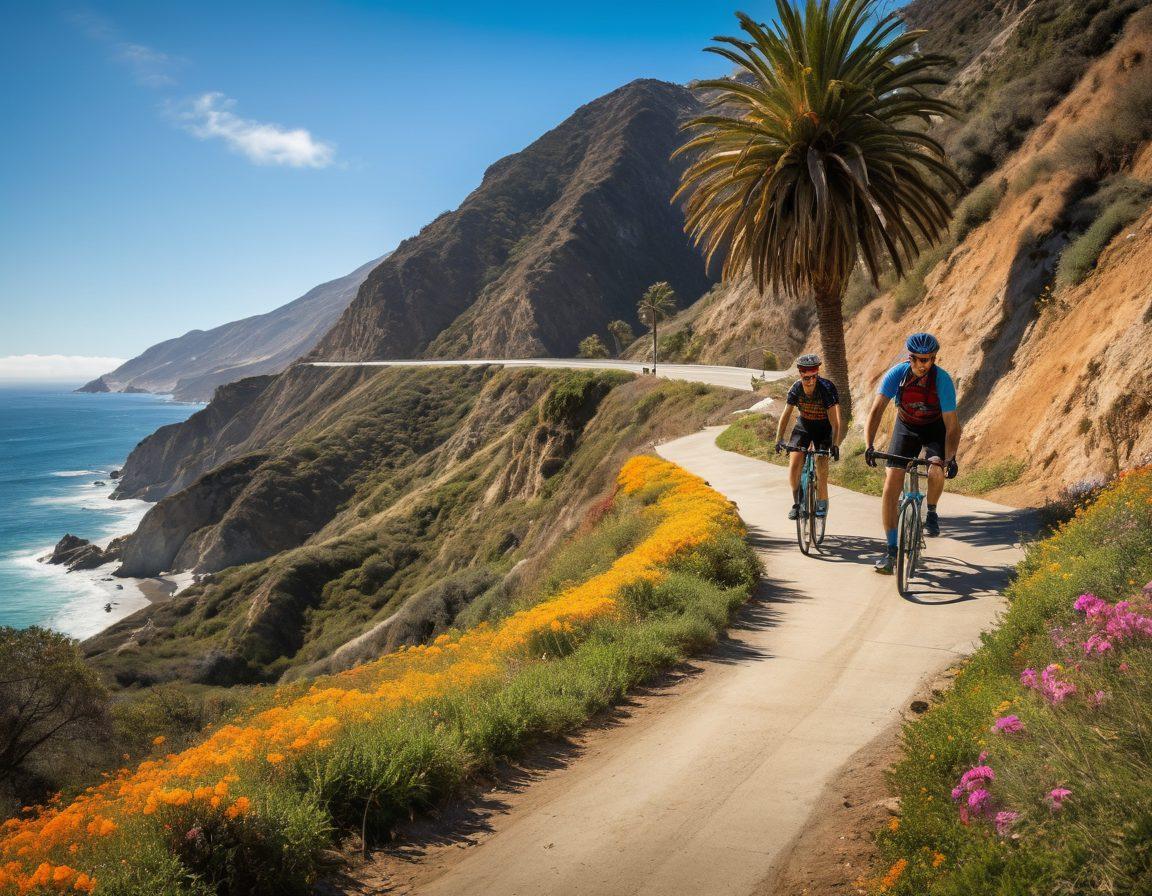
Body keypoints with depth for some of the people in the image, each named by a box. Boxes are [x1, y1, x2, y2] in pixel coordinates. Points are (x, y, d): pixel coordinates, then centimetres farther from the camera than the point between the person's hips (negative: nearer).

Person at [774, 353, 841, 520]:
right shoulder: (796, 389, -20)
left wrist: (835, 445, -38)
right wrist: (779, 439, -23)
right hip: (804, 425, 2)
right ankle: (797, 503, 4)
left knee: (821, 465, -13)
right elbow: (785, 415, -14)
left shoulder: (827, 388, -29)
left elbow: (835, 422, -30)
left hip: (824, 427, -2)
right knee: (794, 463, -12)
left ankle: (822, 504, 5)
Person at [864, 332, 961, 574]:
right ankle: (892, 551, -4)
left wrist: (950, 459, -38)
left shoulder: (943, 380, -26)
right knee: (891, 486, -11)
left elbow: (952, 425, -26)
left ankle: (931, 513, 3)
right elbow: (877, 409, -30)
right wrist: (869, 446, -42)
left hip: (935, 429, -2)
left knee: (936, 472, -31)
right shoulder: (897, 374, -24)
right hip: (906, 427, 2)